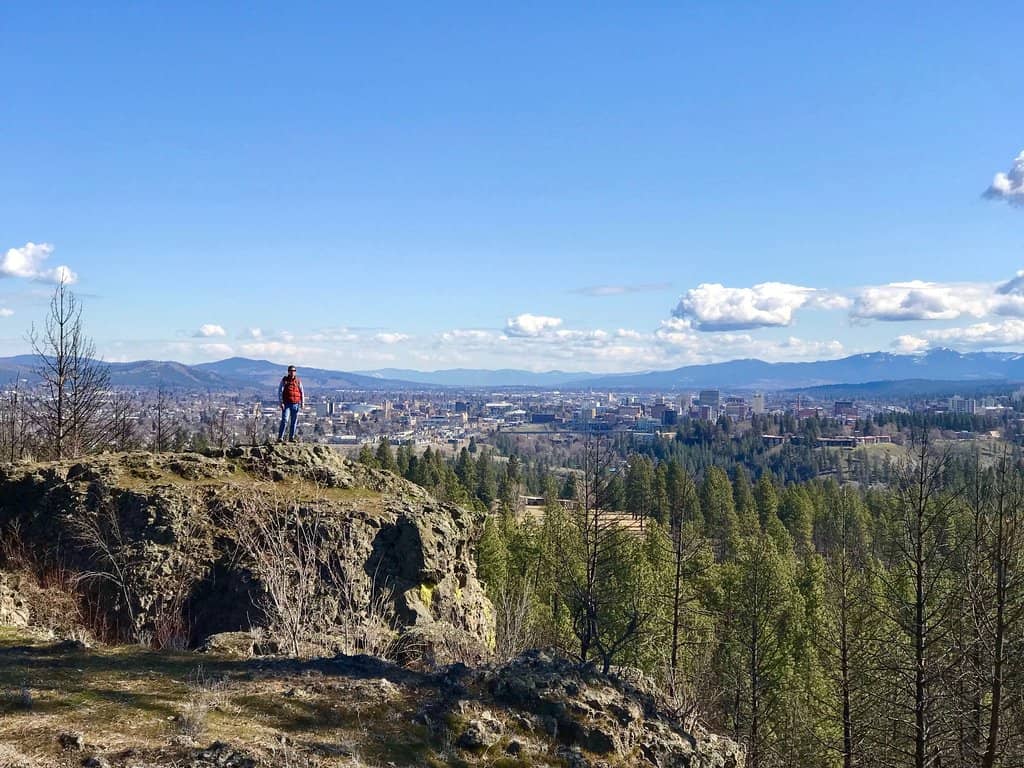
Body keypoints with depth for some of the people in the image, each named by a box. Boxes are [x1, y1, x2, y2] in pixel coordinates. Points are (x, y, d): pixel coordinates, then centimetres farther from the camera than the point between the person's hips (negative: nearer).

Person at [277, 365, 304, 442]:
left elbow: (301, 392, 14)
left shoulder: (298, 381, 10)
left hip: (295, 404, 3)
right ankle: (280, 437, -14)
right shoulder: (284, 380, 2)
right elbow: (280, 391, -1)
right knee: (284, 420, -14)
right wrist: (281, 403, -10)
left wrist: (302, 403, 6)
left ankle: (291, 438, 14)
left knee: (293, 422, 6)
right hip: (286, 404, -3)